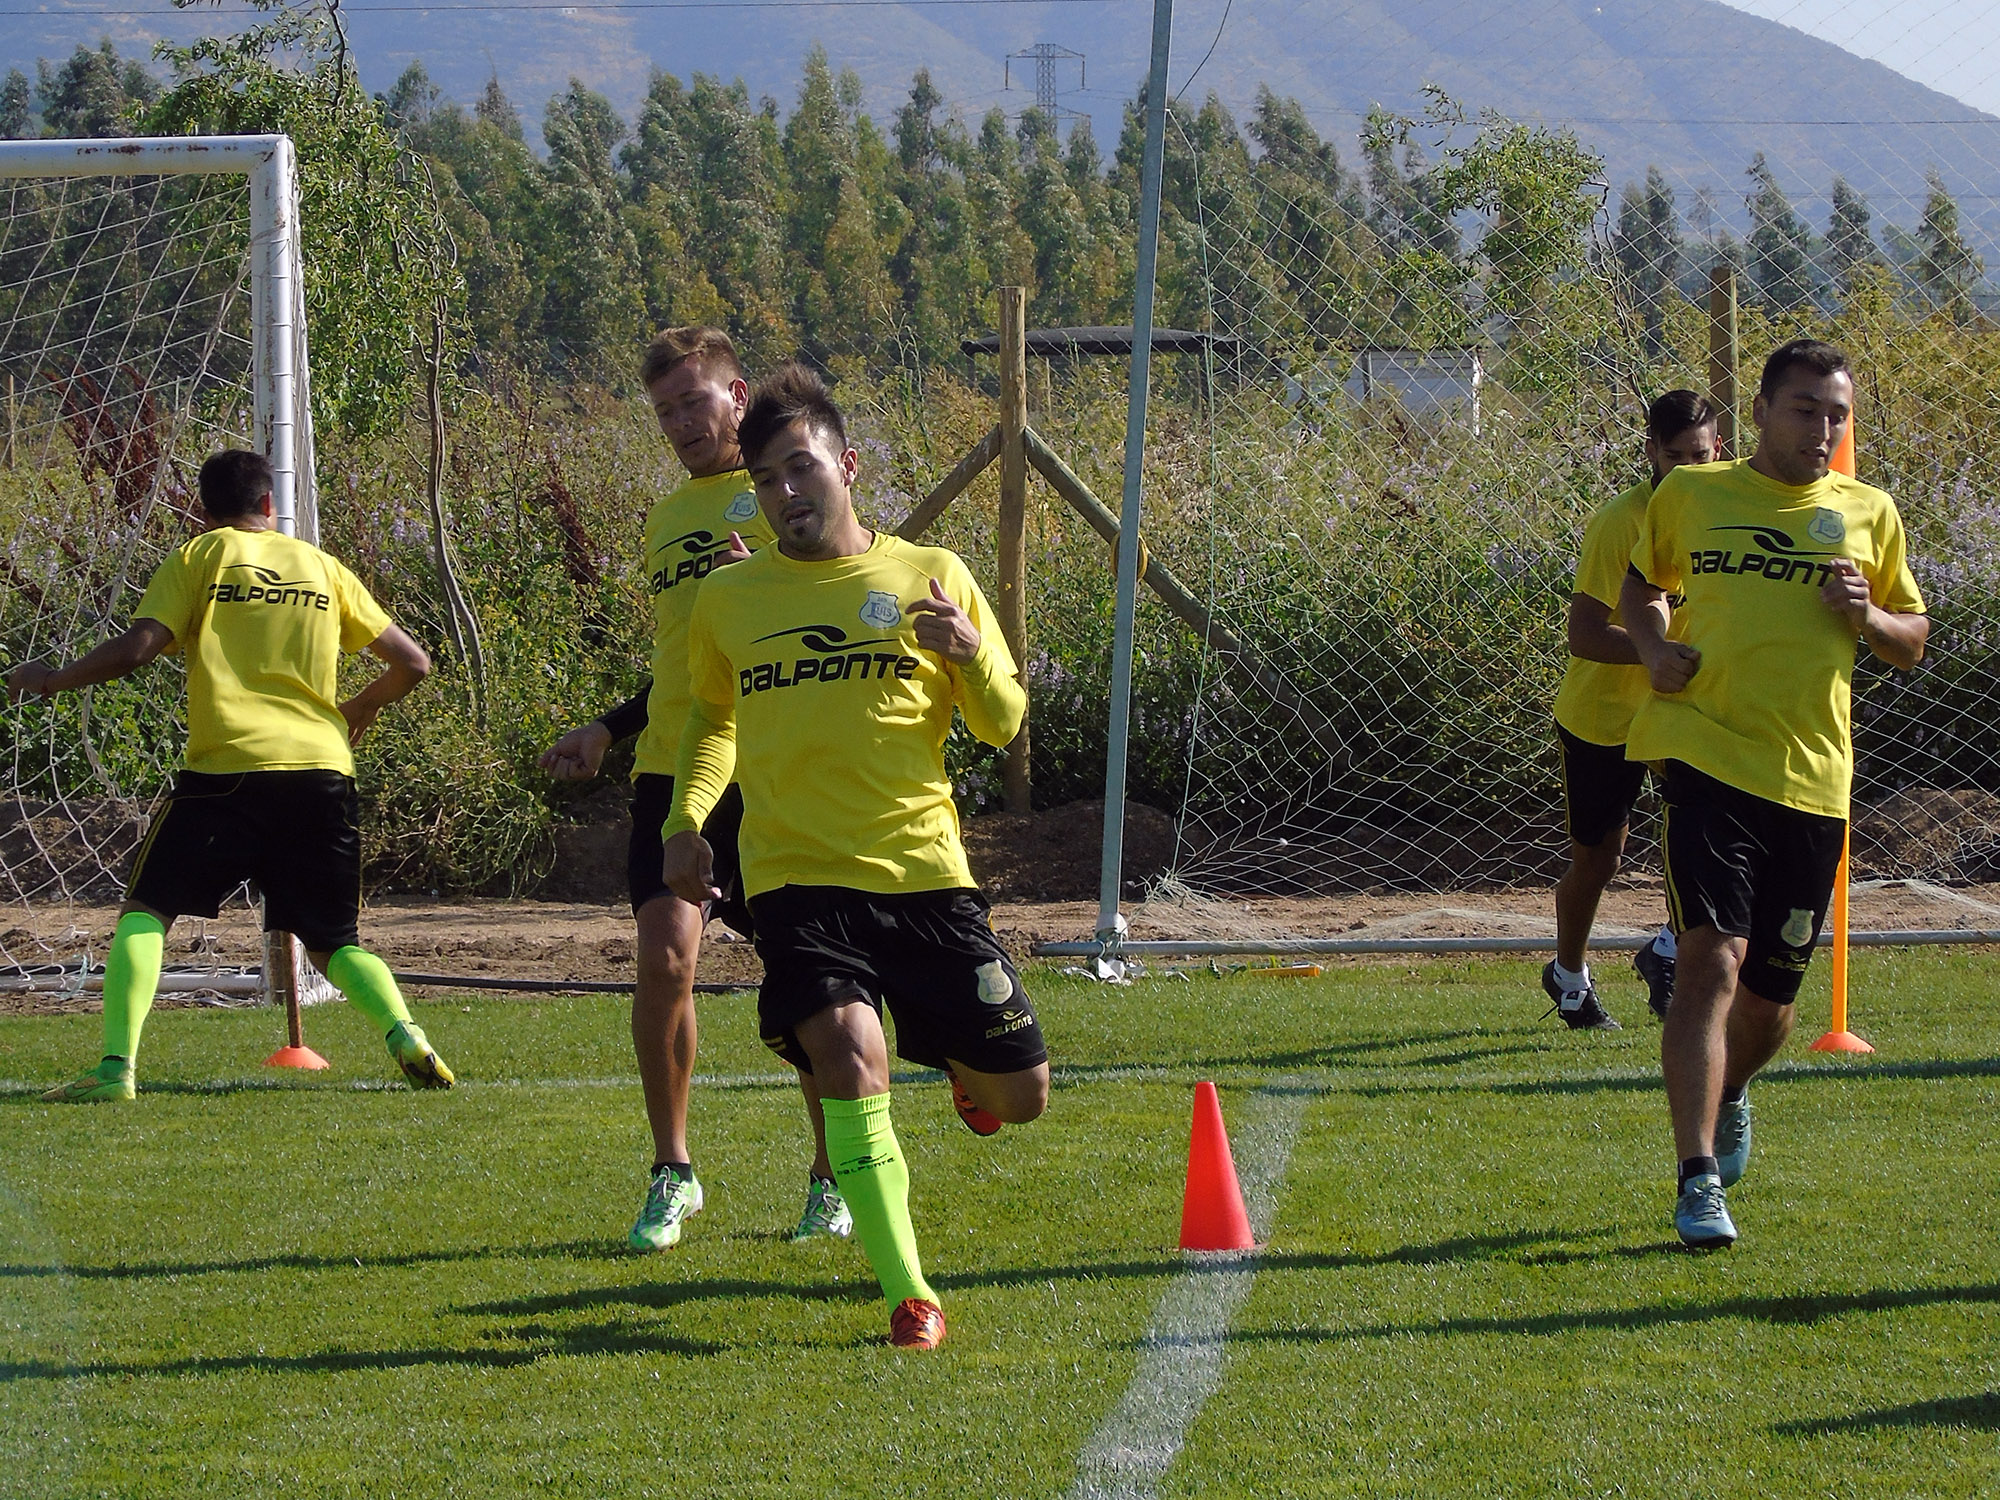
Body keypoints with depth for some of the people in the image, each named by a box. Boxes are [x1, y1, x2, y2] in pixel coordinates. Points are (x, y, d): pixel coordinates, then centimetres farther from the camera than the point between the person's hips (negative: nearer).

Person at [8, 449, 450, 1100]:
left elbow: (135, 649, -4)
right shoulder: (322, 565, 17)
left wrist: (51, 679, 12)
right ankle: (404, 1034, -14)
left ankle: (117, 1066, -10)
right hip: (322, 769, 3)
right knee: (334, 941, 14)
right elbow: (411, 663, 16)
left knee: (146, 911, 8)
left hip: (226, 767, -3)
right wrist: (360, 707, 36)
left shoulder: (200, 557, 8)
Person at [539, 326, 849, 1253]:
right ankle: (672, 1174, 1)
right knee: (664, 955, -13)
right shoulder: (667, 519, 21)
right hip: (674, 770, 4)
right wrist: (607, 732, 23)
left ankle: (832, 1181, 18)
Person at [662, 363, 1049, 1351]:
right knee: (848, 1049, -27)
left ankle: (963, 1063, 45)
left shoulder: (930, 577, 4)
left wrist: (971, 653, -15)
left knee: (1020, 1098, 5)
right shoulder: (729, 599, 8)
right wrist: (687, 817, 7)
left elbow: (1002, 725, 6)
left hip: (924, 871, 1)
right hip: (798, 876, -1)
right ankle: (910, 1298, -20)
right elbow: (714, 719, 24)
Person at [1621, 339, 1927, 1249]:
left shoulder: (1869, 515, 10)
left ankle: (1729, 1097, 46)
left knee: (1771, 991, 12)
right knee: (1711, 958, -19)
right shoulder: (1690, 496, 6)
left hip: (1813, 778, 3)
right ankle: (1698, 1182, -20)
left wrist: (1867, 617, -5)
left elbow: (1913, 642, 17)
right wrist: (1654, 647, 2)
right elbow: (1640, 584, 23)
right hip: (1707, 756, -3)